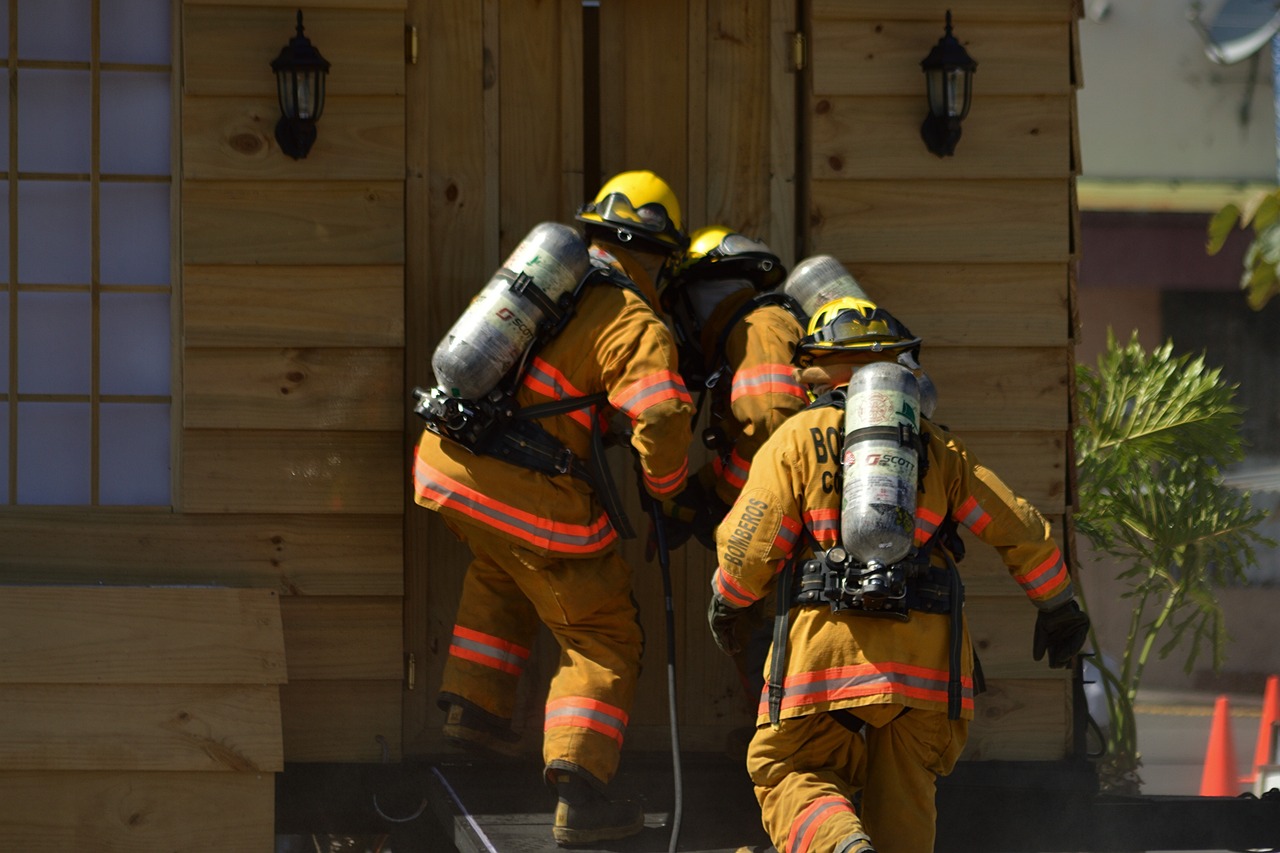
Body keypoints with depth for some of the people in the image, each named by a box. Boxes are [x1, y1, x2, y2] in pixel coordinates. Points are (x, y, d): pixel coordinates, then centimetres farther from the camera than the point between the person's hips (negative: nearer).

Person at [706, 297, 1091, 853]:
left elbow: (750, 545, 2)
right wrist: (1058, 605, 29)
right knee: (902, 789, 14)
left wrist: (727, 600, 22)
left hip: (826, 641, -3)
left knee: (788, 772, 7)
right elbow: (1021, 528, 15)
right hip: (927, 653, 3)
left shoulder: (797, 438, 8)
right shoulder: (937, 447, 16)